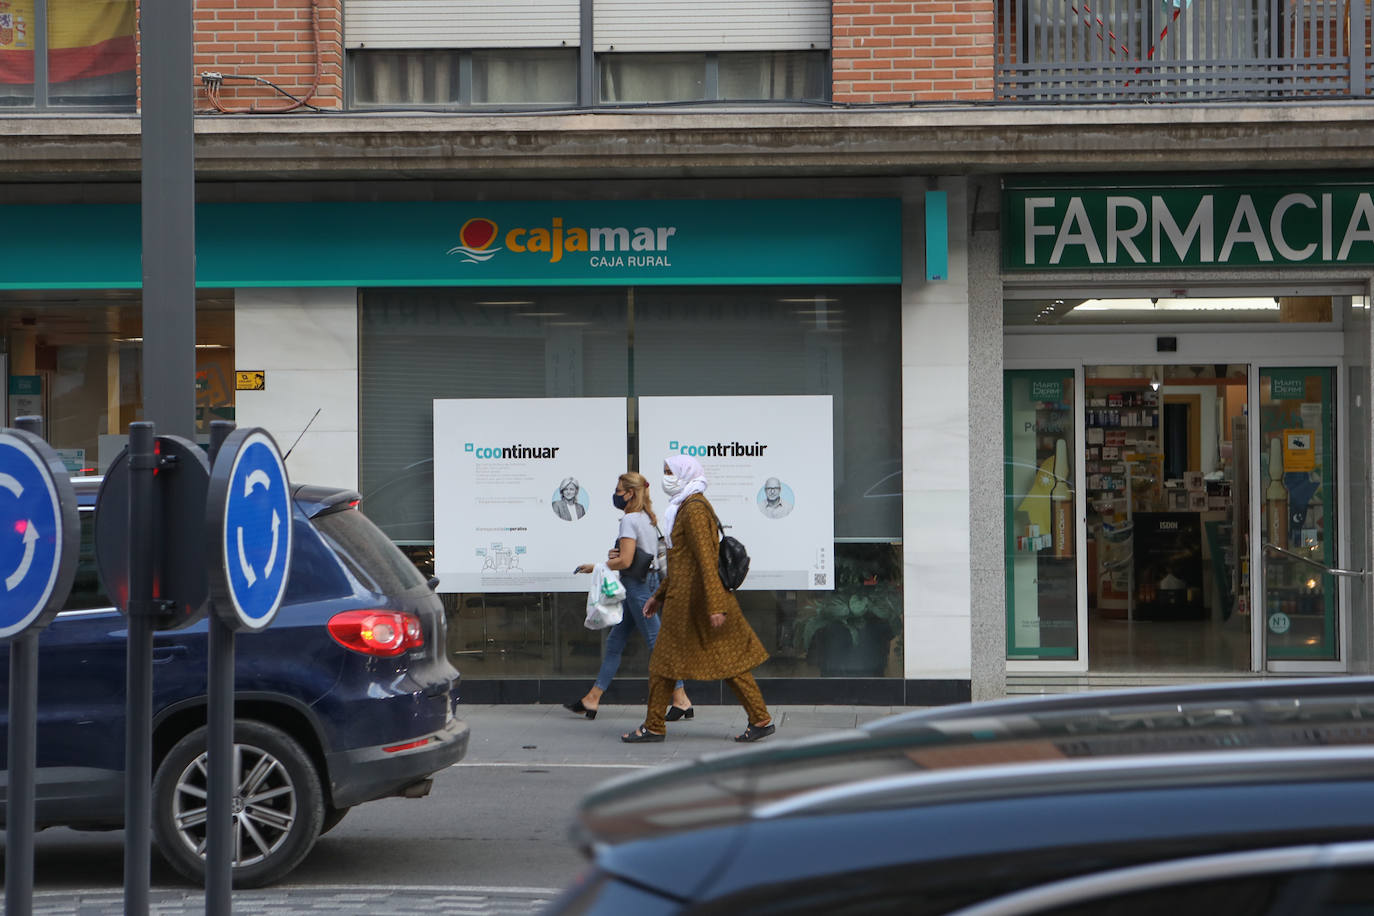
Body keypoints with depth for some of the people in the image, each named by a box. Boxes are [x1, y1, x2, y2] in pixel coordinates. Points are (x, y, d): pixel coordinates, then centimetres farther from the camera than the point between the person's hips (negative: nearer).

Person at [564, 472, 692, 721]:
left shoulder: (630, 520, -16)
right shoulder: (647, 519, 14)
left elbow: (625, 561, -21)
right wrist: (618, 554, 3)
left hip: (636, 585, -10)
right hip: (647, 581, 10)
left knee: (656, 642, -6)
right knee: (615, 641, 11)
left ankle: (681, 701, -4)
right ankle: (591, 700, 15)